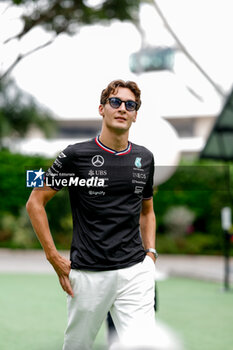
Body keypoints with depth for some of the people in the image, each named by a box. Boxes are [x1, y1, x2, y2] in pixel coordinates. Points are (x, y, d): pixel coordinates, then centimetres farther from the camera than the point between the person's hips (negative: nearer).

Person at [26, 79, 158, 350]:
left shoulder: (145, 158, 9)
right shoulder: (76, 155, -4)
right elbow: (35, 202, 1)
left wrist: (150, 252, 10)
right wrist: (53, 257, -4)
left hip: (135, 271, 3)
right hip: (88, 274, -2)